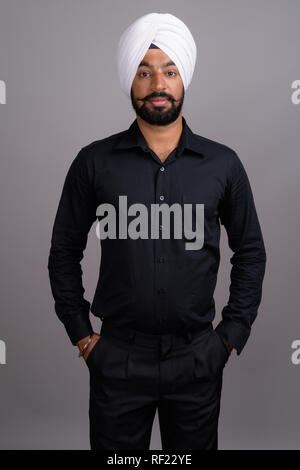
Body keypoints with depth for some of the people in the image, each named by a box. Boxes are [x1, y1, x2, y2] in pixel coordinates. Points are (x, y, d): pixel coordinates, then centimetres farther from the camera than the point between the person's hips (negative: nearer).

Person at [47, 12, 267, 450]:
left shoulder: (222, 163, -1)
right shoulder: (94, 162, -3)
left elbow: (250, 251, 7)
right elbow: (64, 251, 4)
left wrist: (233, 333, 3)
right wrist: (81, 333, 1)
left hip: (198, 358, 1)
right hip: (117, 358, 0)